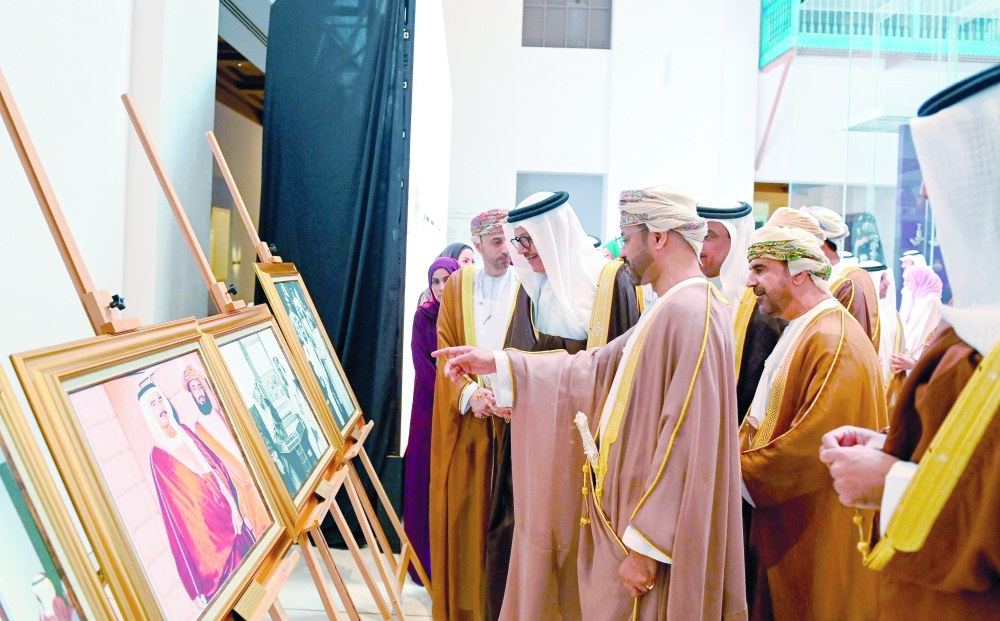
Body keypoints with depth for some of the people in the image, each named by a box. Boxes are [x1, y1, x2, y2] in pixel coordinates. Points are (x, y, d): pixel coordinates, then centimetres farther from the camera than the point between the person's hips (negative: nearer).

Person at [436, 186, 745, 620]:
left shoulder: (691, 312, -20)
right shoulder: (668, 311, 12)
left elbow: (687, 443, -24)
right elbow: (596, 368, 16)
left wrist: (644, 545, -21)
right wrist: (499, 364, 16)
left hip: (652, 533, -9)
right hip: (625, 516, 9)